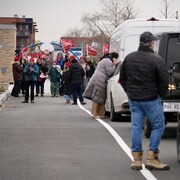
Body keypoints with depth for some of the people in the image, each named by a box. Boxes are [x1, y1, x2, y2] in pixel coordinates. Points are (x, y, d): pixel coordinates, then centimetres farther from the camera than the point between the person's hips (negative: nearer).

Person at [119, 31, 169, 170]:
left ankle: (137, 159, 10)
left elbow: (122, 79, 13)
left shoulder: (129, 58, 5)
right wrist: (161, 94, 2)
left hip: (134, 99, 6)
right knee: (158, 126, 5)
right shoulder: (156, 59, -15)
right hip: (151, 99, -6)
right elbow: (164, 80, -14)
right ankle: (152, 158, 2)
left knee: (136, 128, 10)